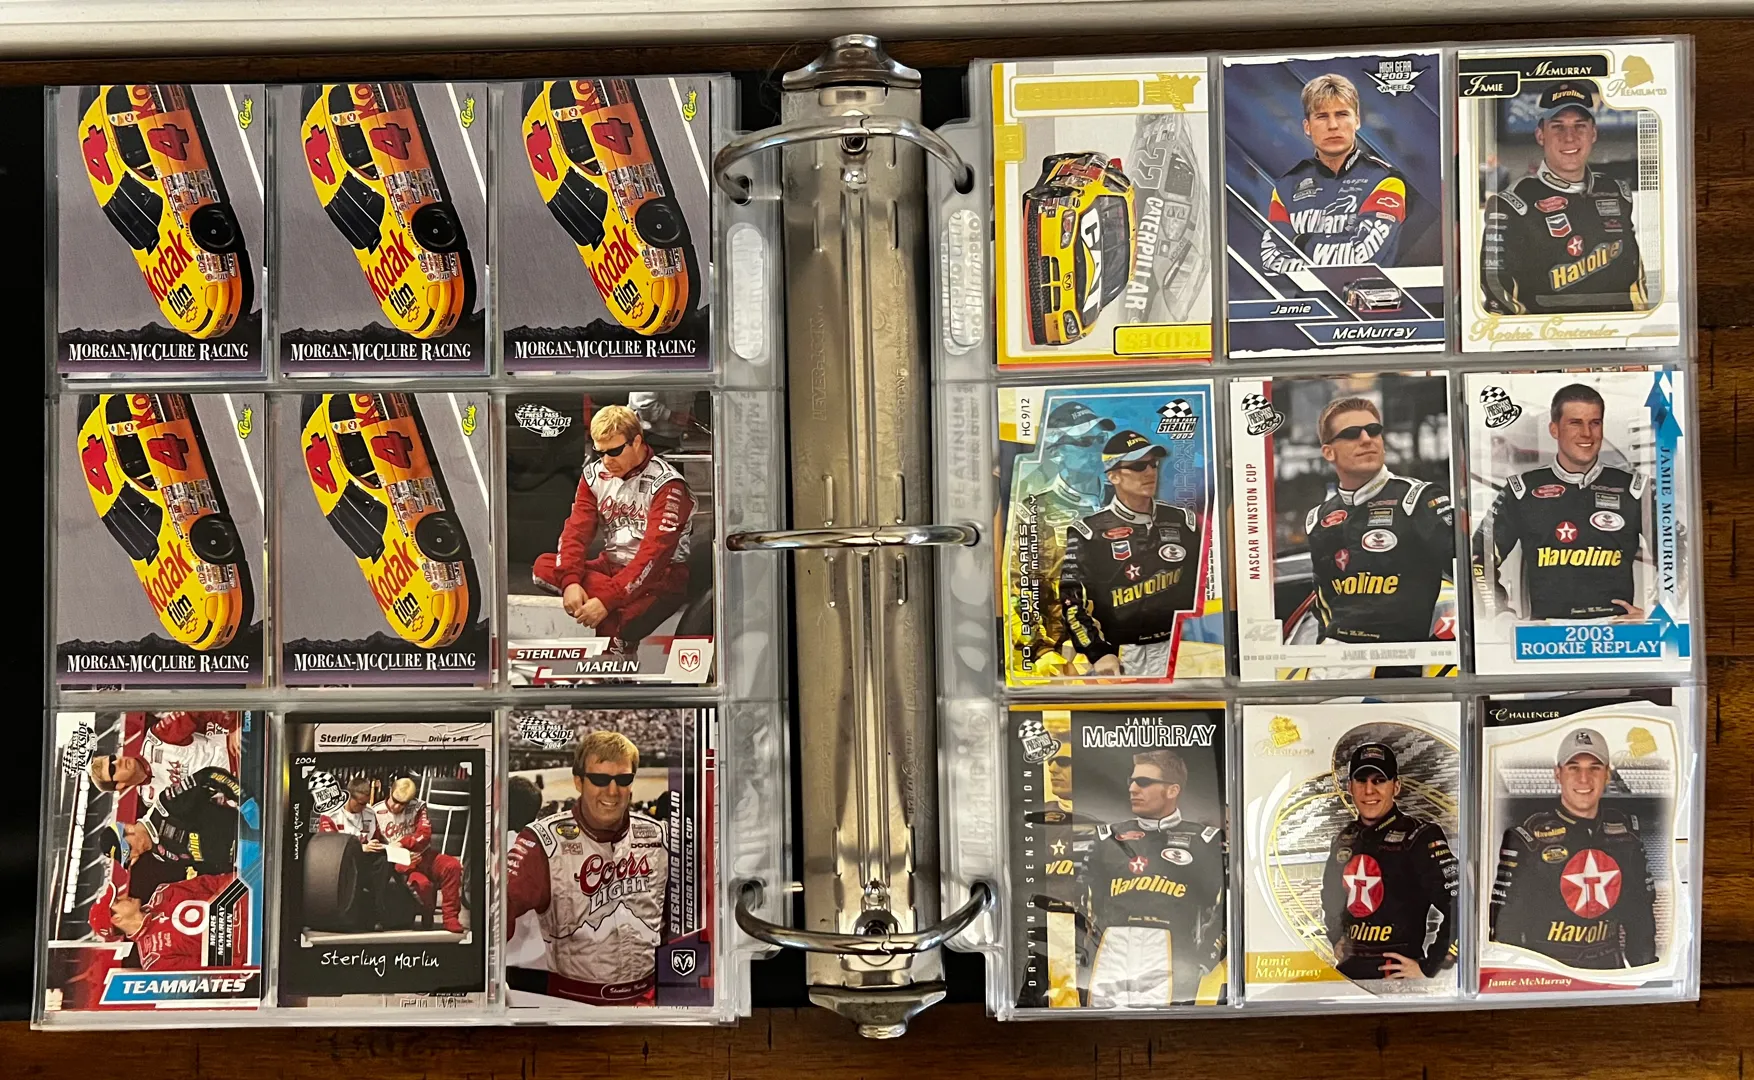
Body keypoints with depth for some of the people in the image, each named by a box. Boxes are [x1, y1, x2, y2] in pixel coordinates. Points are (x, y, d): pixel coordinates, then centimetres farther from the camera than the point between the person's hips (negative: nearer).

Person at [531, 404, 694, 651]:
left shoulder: (667, 483, -16)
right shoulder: (595, 475, 3)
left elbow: (654, 553, -24)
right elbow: (576, 530, -4)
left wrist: (606, 600, -32)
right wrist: (571, 581, -24)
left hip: (660, 576, -7)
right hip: (611, 567, 7)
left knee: (612, 626, -35)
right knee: (543, 567, -18)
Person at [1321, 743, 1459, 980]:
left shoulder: (1420, 837, -10)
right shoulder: (1343, 840, 9)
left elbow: (1460, 910, -16)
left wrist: (1428, 968, -14)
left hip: (1397, 975, -6)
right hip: (1347, 970, 6)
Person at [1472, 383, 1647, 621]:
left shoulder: (1633, 489, 10)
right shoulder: (1522, 491, 7)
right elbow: (1481, 558, 10)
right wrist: (1504, 619, 3)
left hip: (1616, 629, 1)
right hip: (1546, 632, -1)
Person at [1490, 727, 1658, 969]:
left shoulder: (1626, 830, 7)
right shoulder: (1526, 837, -8)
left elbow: (1641, 906, 15)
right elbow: (1506, 924, -6)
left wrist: (1644, 975, 12)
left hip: (1609, 972, 4)